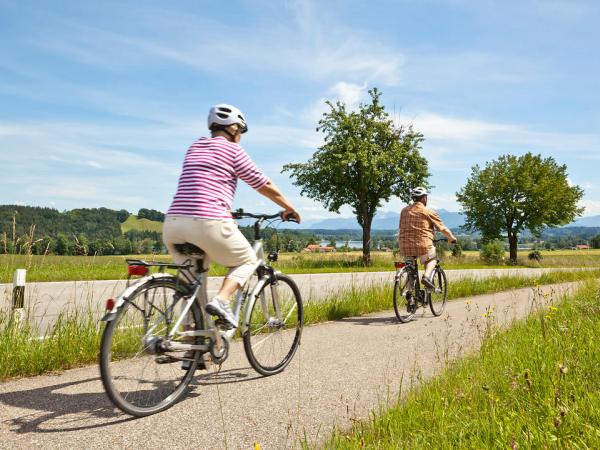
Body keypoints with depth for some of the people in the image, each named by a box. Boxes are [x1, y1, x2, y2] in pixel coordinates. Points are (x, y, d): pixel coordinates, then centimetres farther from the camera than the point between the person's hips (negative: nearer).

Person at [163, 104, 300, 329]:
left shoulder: (195, 147, 24)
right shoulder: (232, 149, 6)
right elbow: (265, 186, 10)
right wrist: (289, 208, 24)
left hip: (172, 223, 7)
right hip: (208, 223, -6)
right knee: (247, 261, 18)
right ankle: (220, 300, -7)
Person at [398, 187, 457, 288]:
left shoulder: (404, 211, 14)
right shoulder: (428, 211, 1)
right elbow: (442, 228, 7)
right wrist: (452, 238, 22)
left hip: (405, 246, 4)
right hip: (422, 244, -4)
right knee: (432, 259, 23)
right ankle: (426, 276, -2)